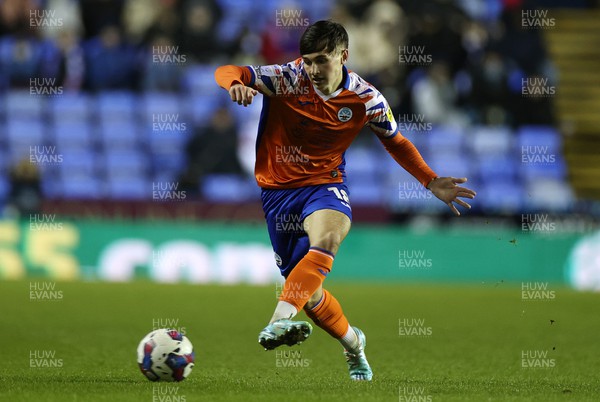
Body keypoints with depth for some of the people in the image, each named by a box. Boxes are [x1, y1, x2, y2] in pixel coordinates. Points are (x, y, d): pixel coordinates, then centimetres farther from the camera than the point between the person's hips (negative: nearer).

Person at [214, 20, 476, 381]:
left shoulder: (366, 99, -5)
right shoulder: (289, 79, -12)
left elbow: (397, 143, 12)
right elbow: (226, 73, -16)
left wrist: (432, 182, 4)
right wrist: (236, 84, -41)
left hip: (325, 183, 0)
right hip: (278, 187, 0)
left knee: (326, 239, -37)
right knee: (308, 292, 4)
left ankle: (279, 321, -52)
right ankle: (353, 343, 34)